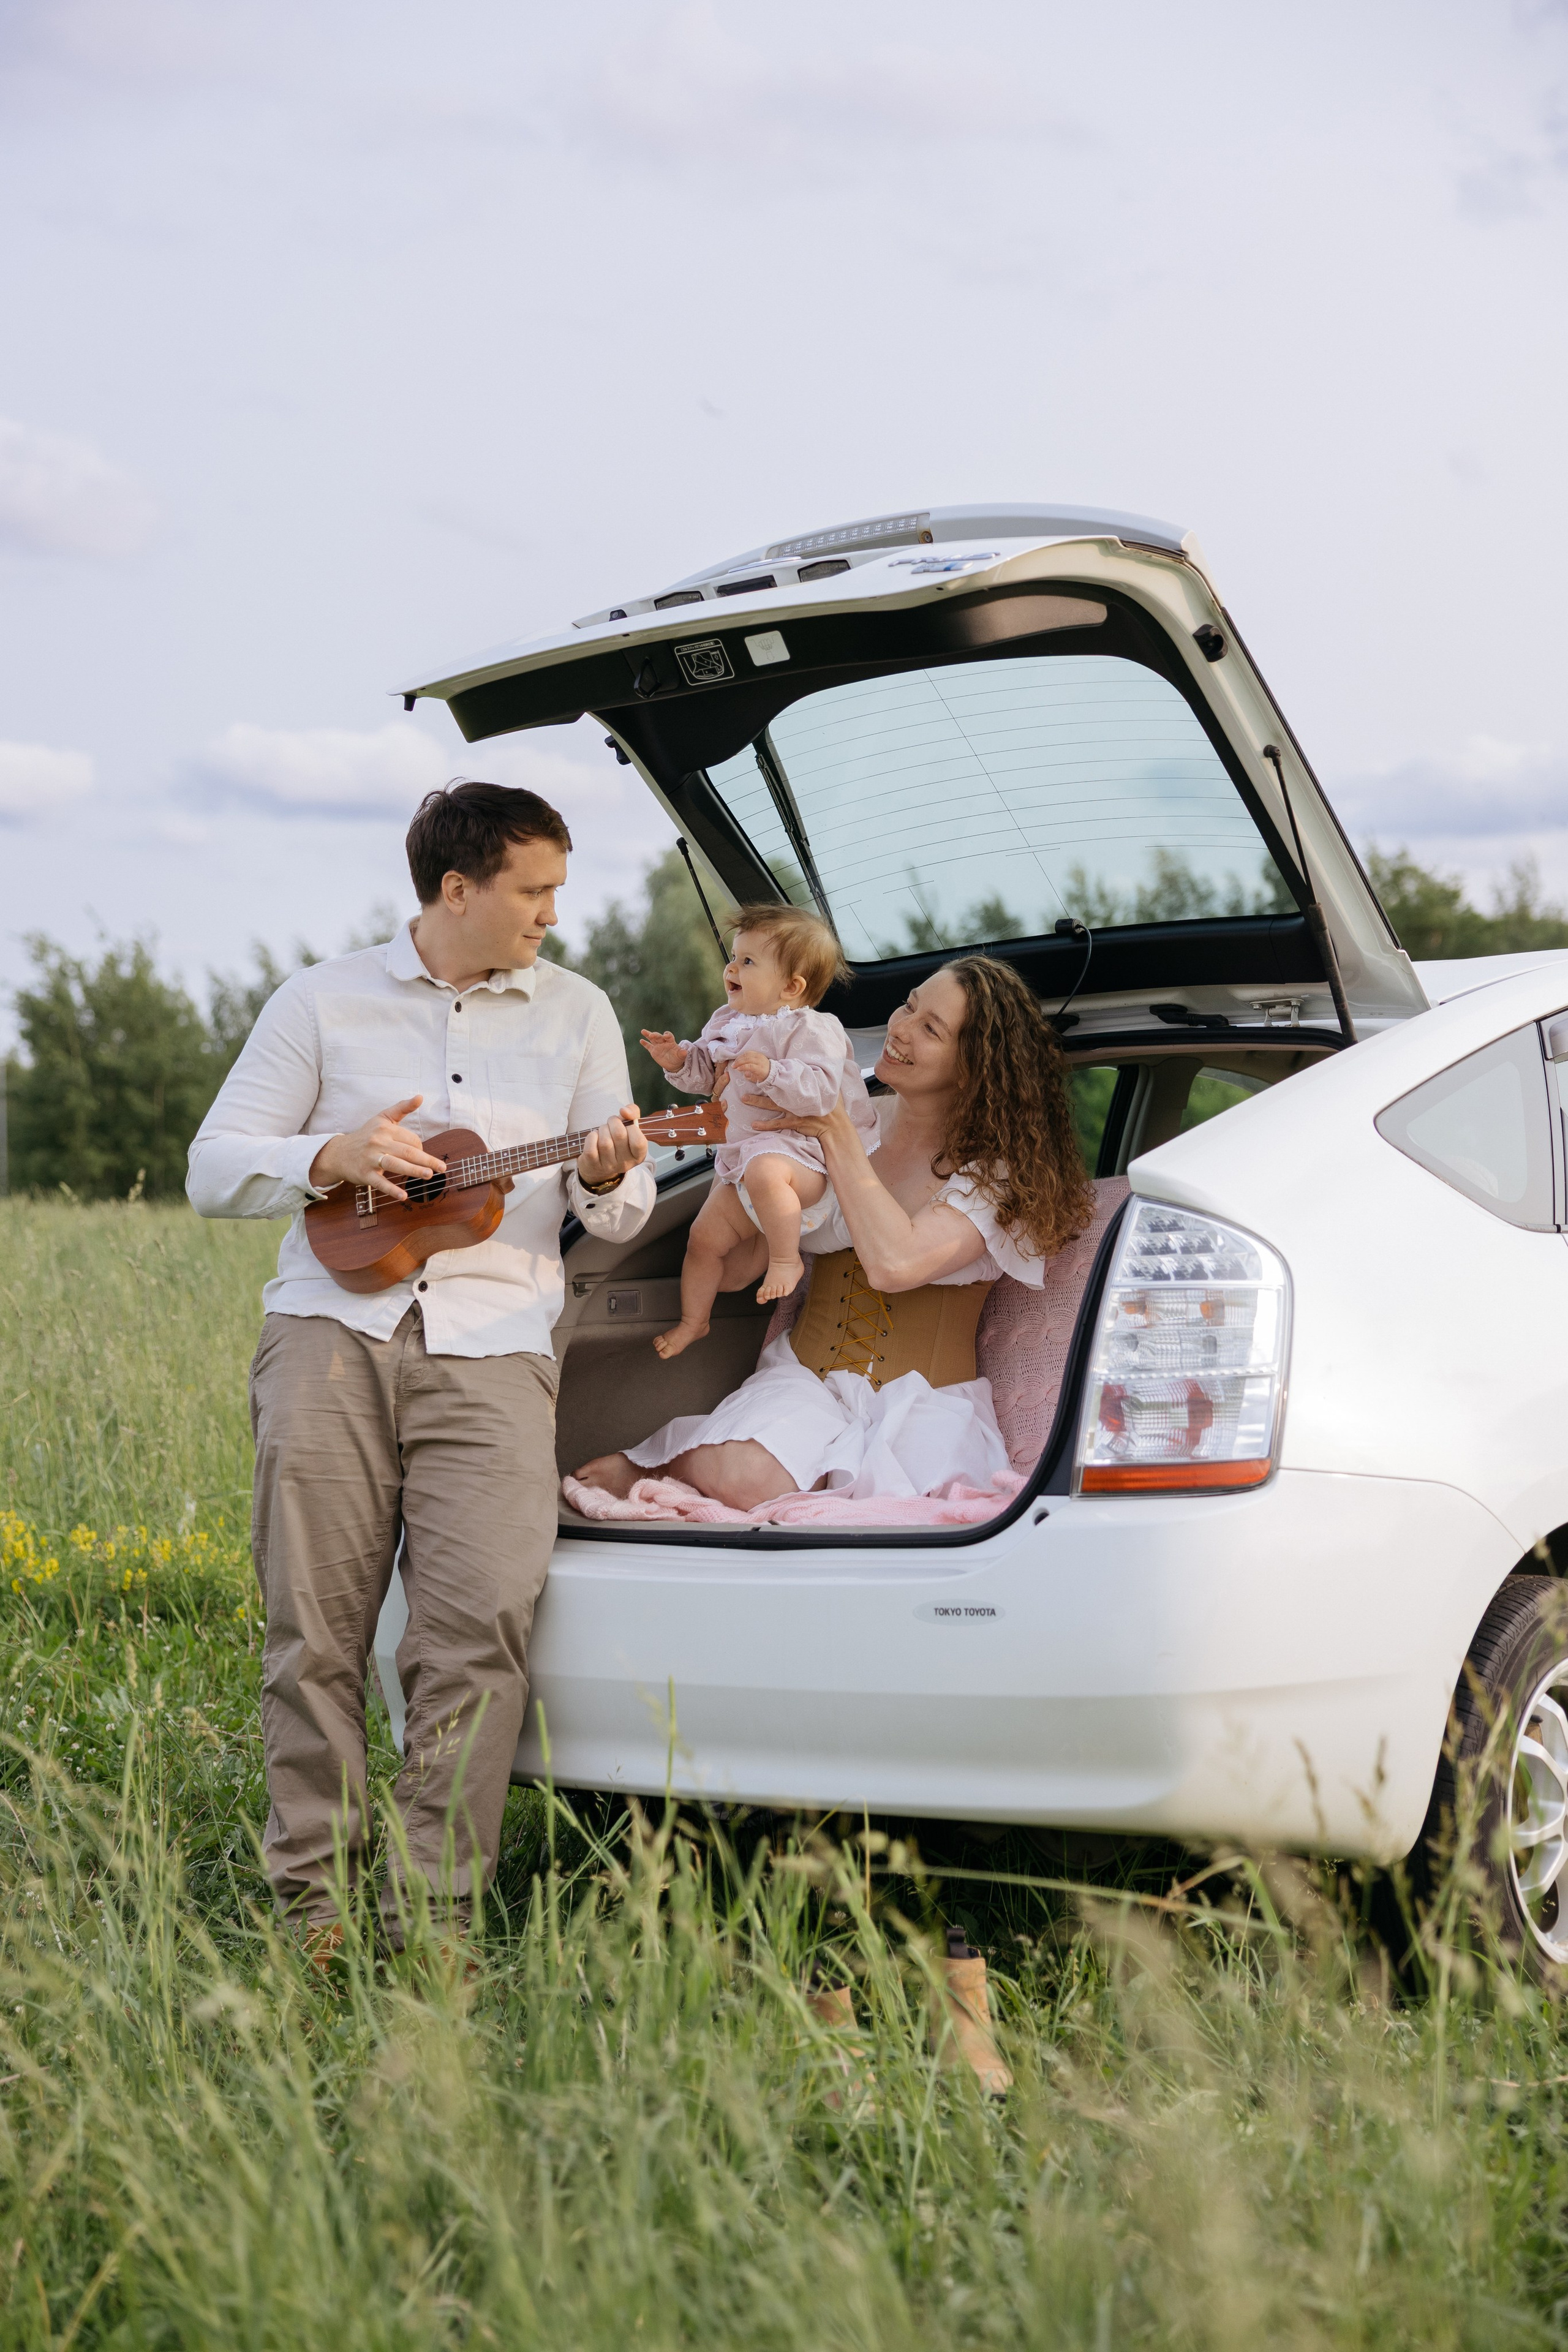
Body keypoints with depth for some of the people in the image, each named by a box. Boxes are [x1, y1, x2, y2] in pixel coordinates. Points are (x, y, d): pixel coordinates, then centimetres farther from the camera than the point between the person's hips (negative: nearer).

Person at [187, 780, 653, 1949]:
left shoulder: (577, 1012, 17)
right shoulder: (324, 1000, 12)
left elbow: (622, 1211, 16)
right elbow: (215, 1169, 11)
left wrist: (608, 1178, -8)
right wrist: (331, 1157, -7)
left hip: (491, 1342, 0)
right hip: (333, 1328, 0)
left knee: (483, 1621, -15)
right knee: (315, 1626, -4)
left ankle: (430, 1917, -8)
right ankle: (314, 1905, 5)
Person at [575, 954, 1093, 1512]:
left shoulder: (998, 1167, -6)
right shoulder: (857, 1120, 5)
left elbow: (894, 1263, -26)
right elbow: (734, 1269, 2)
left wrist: (836, 1132, -19)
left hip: (923, 1403, -1)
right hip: (804, 1380, 1)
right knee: (741, 1483, -35)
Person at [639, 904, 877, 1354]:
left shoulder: (811, 1029, -14)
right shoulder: (727, 1023, 12)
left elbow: (821, 1089, -27)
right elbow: (706, 1073, 24)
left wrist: (771, 1072, -37)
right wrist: (679, 1061, 4)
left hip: (798, 1151, -9)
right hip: (739, 1156, 9)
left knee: (764, 1171, -42)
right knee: (705, 1238, 13)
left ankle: (786, 1259, -24)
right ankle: (693, 1321, 31)